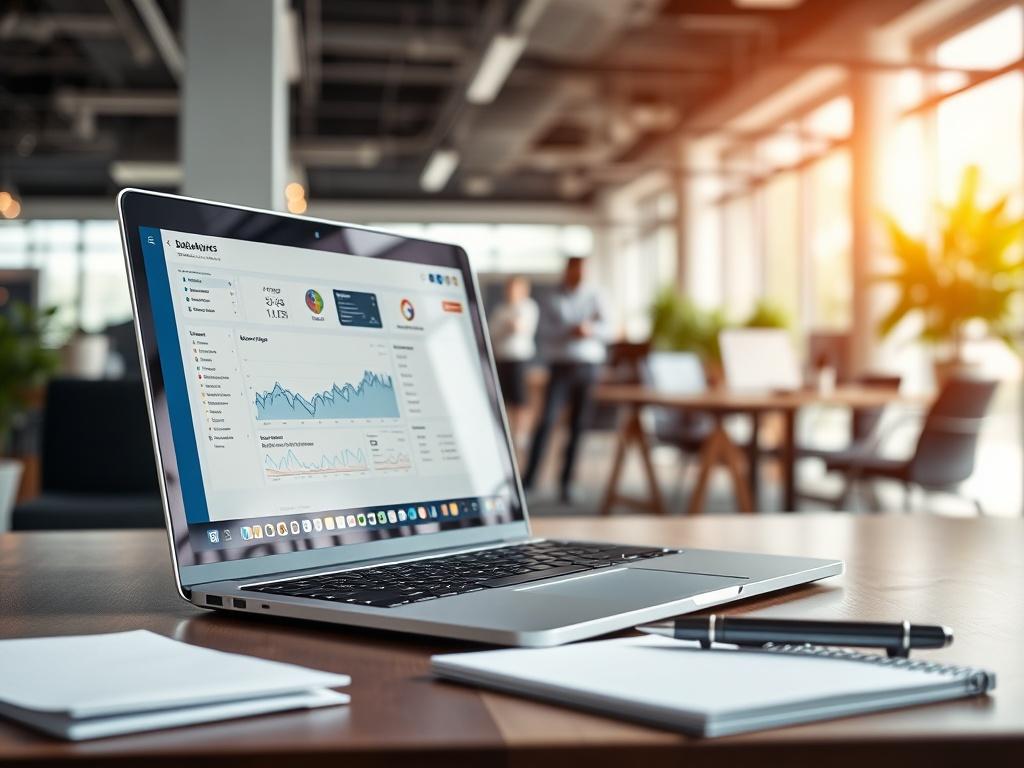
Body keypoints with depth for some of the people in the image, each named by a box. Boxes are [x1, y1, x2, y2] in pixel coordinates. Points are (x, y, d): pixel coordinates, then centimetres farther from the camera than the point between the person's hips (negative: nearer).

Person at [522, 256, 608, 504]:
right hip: (561, 365, -2)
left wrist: (589, 329, -17)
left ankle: (566, 481, 7)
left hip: (588, 366, 2)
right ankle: (529, 477, -12)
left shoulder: (594, 299, 11)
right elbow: (546, 332, -4)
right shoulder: (553, 301, 7)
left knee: (578, 426, 1)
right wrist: (571, 331, -19)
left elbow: (605, 327, 3)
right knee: (547, 420, -14)